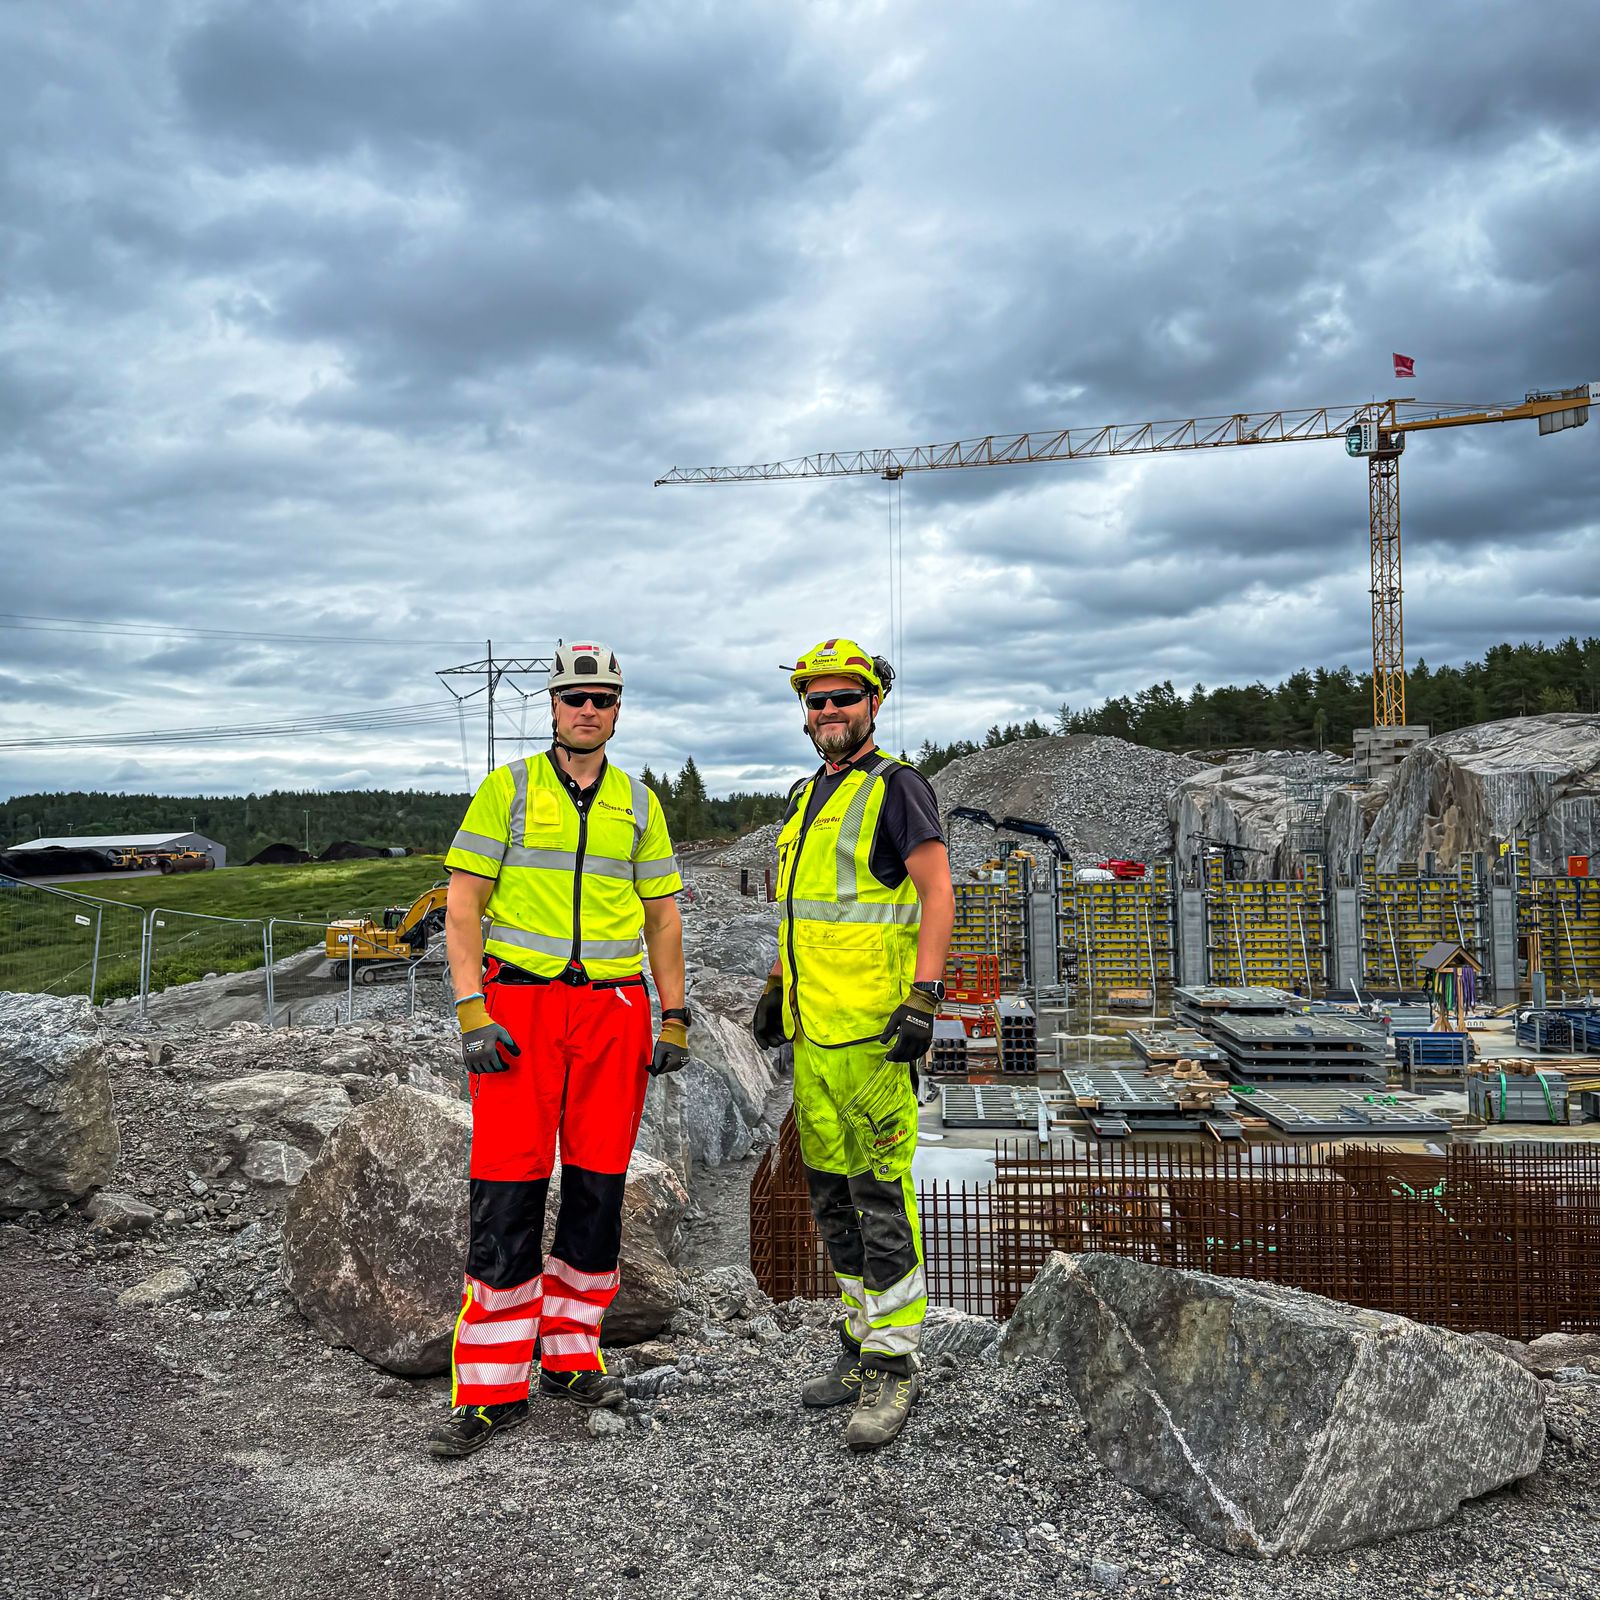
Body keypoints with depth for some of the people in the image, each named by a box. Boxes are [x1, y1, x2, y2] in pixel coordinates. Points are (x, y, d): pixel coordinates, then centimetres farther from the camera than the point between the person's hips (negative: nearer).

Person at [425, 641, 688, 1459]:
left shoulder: (638, 803, 12)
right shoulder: (507, 789, 3)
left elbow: (662, 915, 15)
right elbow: (462, 906, -1)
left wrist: (675, 1019, 9)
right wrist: (472, 1012, -11)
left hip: (614, 1008, 3)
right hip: (519, 1004, -3)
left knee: (598, 1190, 6)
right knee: (508, 1191, -5)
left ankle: (570, 1356, 23)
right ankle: (490, 1389, 6)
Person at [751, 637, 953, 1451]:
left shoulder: (895, 787, -7)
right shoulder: (807, 796, 18)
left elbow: (938, 892, -14)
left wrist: (924, 998, -22)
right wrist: (775, 987, 22)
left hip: (872, 1029, -9)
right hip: (812, 1026, 9)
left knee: (881, 1194, -4)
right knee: (831, 1191, 14)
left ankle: (891, 1372, 6)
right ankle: (861, 1344, 27)